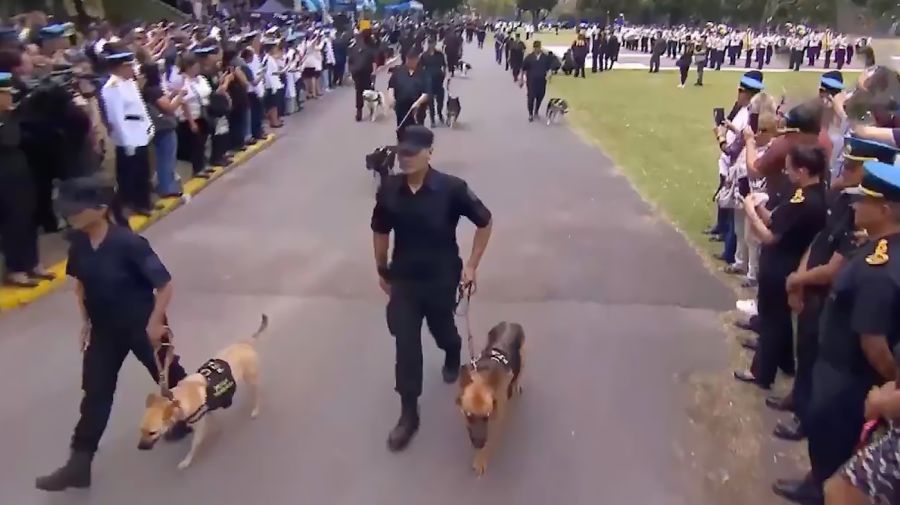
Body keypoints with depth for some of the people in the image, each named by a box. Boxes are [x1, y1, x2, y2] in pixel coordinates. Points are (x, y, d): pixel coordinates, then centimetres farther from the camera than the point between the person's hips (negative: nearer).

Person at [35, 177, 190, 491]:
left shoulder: (130, 243, -29)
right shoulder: (79, 242, -9)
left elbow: (164, 285, -23)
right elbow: (80, 282, 10)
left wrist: (154, 323, -18)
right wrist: (85, 321, 9)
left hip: (141, 326, -6)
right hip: (104, 329, 6)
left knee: (167, 374, 18)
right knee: (95, 392, 10)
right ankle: (79, 464, 18)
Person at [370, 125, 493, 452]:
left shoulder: (451, 188, -20)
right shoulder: (389, 189, -11)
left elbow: (485, 223, -7)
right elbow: (381, 231, 5)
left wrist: (471, 266, -7)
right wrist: (382, 271, 12)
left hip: (441, 278, -1)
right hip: (403, 279, 2)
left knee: (441, 331, 21)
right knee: (406, 344, 3)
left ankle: (453, 355, 59)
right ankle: (409, 413, 16)